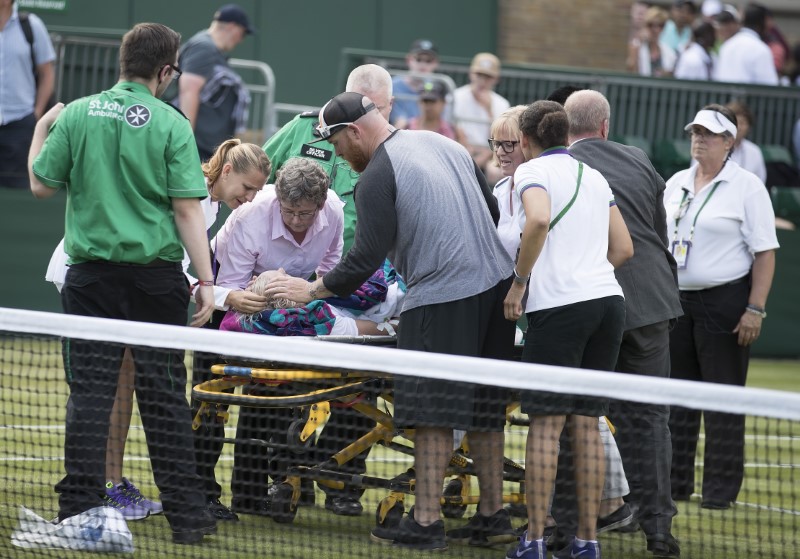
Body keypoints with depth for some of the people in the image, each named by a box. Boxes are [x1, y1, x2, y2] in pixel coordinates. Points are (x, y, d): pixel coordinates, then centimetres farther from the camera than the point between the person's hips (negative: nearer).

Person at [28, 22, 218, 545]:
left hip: (92, 273, 1)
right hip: (157, 274, -1)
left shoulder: (77, 115, 0)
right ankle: (186, 513, 9)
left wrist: (41, 129, 23)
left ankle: (80, 508, 0)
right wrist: (206, 280, -7)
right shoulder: (170, 125, -6)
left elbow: (42, 185, 6)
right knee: (165, 394, 5)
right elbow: (188, 209, -9)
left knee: (90, 391, 4)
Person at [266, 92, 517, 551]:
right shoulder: (444, 143, 13)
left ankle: (426, 522, -4)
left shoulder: (377, 177, -11)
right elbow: (492, 211, 19)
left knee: (434, 415, -4)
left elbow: (367, 259, -13)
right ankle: (494, 514, 17)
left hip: (441, 297, -8)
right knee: (485, 408, 13)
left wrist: (312, 290, -3)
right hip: (496, 281, 8)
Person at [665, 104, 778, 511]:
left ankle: (721, 489, 0)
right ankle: (675, 482, 16)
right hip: (677, 300, 6)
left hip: (724, 301, -6)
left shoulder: (746, 187, -5)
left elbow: (765, 252, -9)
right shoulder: (675, 184, 13)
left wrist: (755, 309, -16)